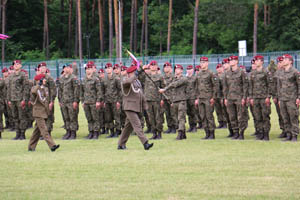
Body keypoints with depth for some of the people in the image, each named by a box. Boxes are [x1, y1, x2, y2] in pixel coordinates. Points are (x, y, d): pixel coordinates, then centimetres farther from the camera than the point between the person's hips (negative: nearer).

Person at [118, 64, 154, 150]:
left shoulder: (137, 81, 17)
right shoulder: (125, 81, -9)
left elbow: (141, 94, 23)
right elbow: (128, 81, -36)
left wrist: (144, 105, 19)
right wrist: (134, 76, -23)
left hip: (137, 107, 8)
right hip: (130, 107, -8)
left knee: (128, 127, 12)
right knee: (137, 125, -14)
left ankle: (121, 144, 20)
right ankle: (145, 143, -21)